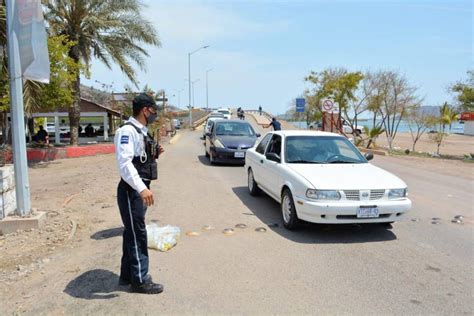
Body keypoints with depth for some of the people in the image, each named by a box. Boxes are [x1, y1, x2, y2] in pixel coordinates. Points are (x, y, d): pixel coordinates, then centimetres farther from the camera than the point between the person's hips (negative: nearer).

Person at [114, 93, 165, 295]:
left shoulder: (141, 132, 15)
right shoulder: (127, 131, -16)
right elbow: (124, 162, -27)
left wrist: (154, 154, 5)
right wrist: (141, 188, -34)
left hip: (140, 190, 10)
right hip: (131, 191, -10)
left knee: (132, 233, 16)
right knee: (137, 234, -1)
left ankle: (127, 275, 29)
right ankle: (140, 280, 11)